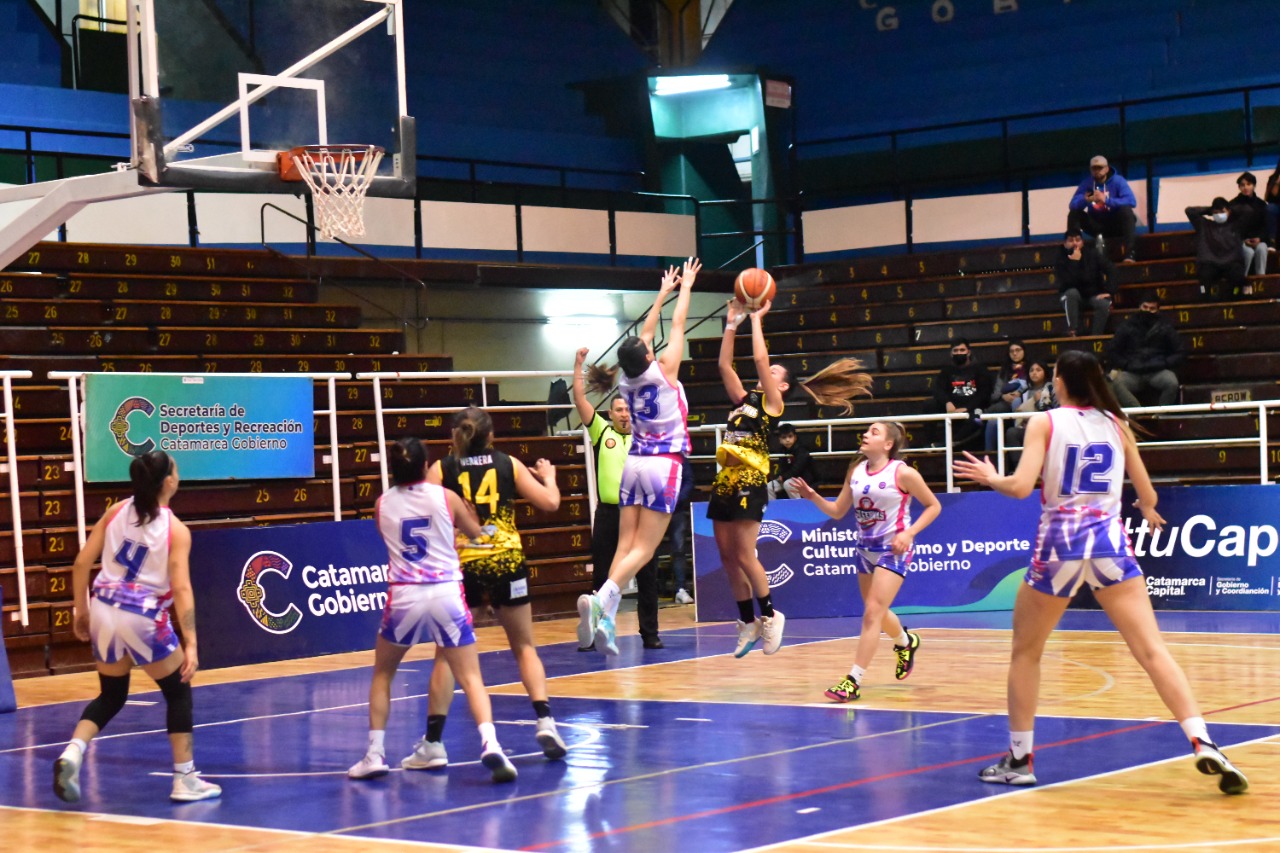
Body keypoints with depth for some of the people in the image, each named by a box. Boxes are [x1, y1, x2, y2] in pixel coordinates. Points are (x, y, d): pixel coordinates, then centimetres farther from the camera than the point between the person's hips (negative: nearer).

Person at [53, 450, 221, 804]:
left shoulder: (116, 512, 5)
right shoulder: (176, 530, -8)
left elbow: (81, 563, 4)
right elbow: (181, 589, -15)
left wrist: (82, 611, 15)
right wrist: (191, 645, -16)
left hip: (104, 610, 5)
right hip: (143, 617, -5)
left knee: (111, 696, 21)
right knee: (178, 692, 14)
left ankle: (72, 753, -3)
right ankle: (185, 780, 13)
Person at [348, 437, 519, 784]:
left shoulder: (383, 504, 5)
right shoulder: (445, 497, 2)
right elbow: (475, 532, 19)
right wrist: (466, 510, 37)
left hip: (404, 598, 1)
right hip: (446, 594, -1)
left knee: (382, 673, 21)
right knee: (470, 677, 0)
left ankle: (375, 754, 14)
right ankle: (489, 745, -21)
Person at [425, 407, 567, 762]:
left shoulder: (441, 470, 1)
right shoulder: (509, 465, 5)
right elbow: (550, 503, 6)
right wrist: (549, 476, 27)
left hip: (461, 565, -1)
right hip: (507, 562, 1)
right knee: (524, 647, 15)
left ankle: (434, 742, 2)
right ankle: (545, 722, -1)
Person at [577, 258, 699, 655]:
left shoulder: (628, 379, 7)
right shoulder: (663, 372, -6)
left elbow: (644, 333, 20)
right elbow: (677, 327, 5)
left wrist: (662, 293, 31)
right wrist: (685, 288, 19)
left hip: (634, 464, 6)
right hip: (664, 465, -6)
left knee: (626, 545, 2)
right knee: (643, 549, -10)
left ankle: (606, 615, -11)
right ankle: (600, 599, -29)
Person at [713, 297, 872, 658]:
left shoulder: (772, 403, 1)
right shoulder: (743, 399, 19)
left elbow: (760, 358, -9)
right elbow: (724, 365, 15)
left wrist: (757, 320, -2)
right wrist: (732, 324, 12)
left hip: (751, 482, -7)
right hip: (726, 480, 7)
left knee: (744, 556, -9)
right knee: (727, 557, 6)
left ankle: (770, 616, 6)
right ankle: (748, 622, 15)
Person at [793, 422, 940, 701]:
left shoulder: (902, 473, -13)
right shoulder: (856, 471, 3)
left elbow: (933, 505, -5)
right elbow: (838, 511, 8)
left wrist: (909, 532, -17)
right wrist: (813, 497, -10)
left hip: (893, 549, -7)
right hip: (865, 548, 7)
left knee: (873, 612, -14)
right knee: (876, 612, 19)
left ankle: (854, 680, -13)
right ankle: (906, 642, 51)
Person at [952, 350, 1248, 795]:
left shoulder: (1045, 423, 1)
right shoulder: (1117, 424, 10)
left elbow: (1021, 486, -11)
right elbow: (1147, 495, 14)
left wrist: (990, 478, 10)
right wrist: (1148, 512, 38)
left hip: (1060, 542, -2)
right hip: (1109, 540, 2)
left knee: (1025, 653, 17)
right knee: (1152, 650, -4)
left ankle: (1019, 760, 19)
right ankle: (1204, 745, -18)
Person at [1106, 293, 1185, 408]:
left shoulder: (1165, 327, 14)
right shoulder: (1127, 327, 15)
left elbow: (1181, 353, 12)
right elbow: (1113, 353, 13)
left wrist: (1164, 363, -5)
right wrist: (1127, 365, -5)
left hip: (1158, 372, 0)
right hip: (1132, 373, 0)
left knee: (1172, 383, -35)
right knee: (1117, 384, -34)